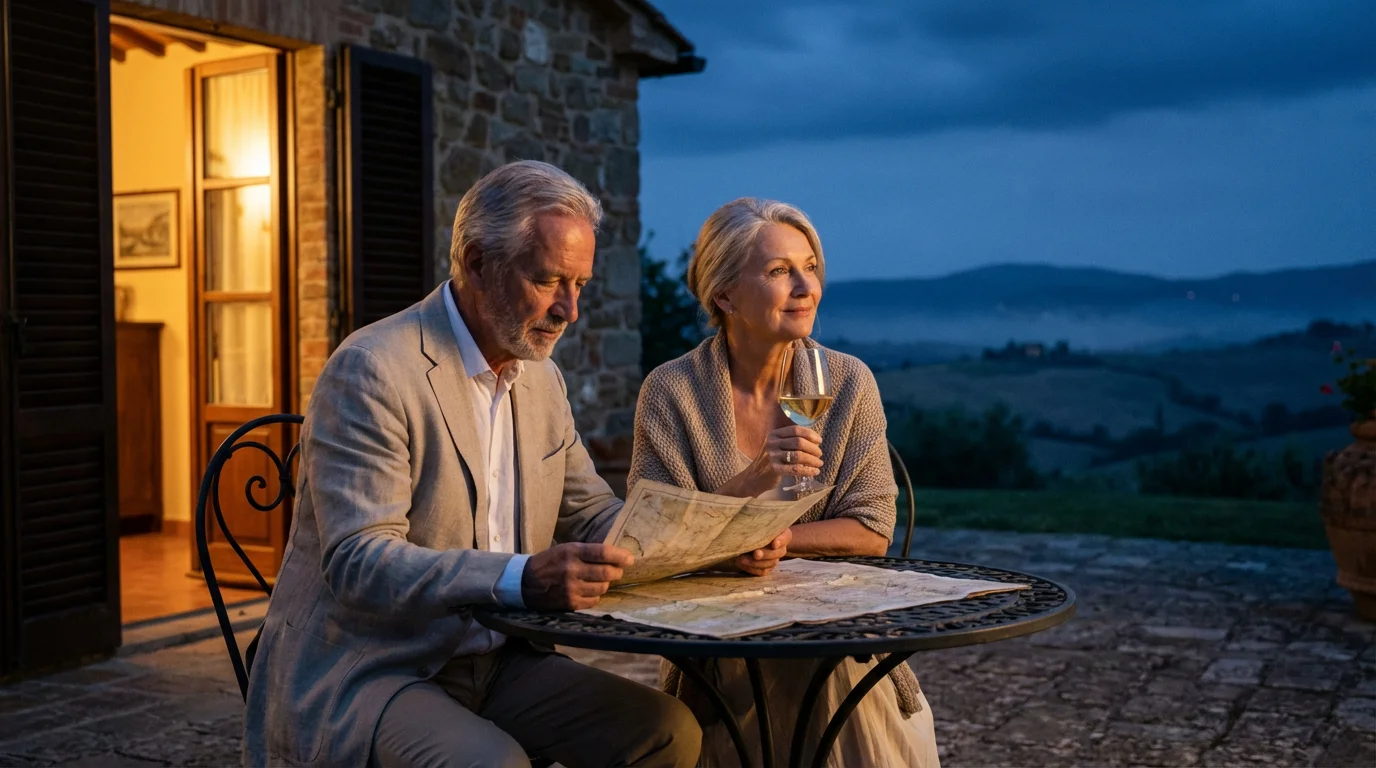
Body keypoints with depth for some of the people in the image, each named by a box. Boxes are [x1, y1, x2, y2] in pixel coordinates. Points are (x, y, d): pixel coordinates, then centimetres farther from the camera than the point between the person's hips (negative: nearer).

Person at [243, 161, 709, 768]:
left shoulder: (541, 377, 10)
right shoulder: (372, 369, -16)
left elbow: (591, 513, 14)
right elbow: (356, 562, -23)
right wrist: (523, 579, -38)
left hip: (494, 661, 8)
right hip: (363, 671, -7)